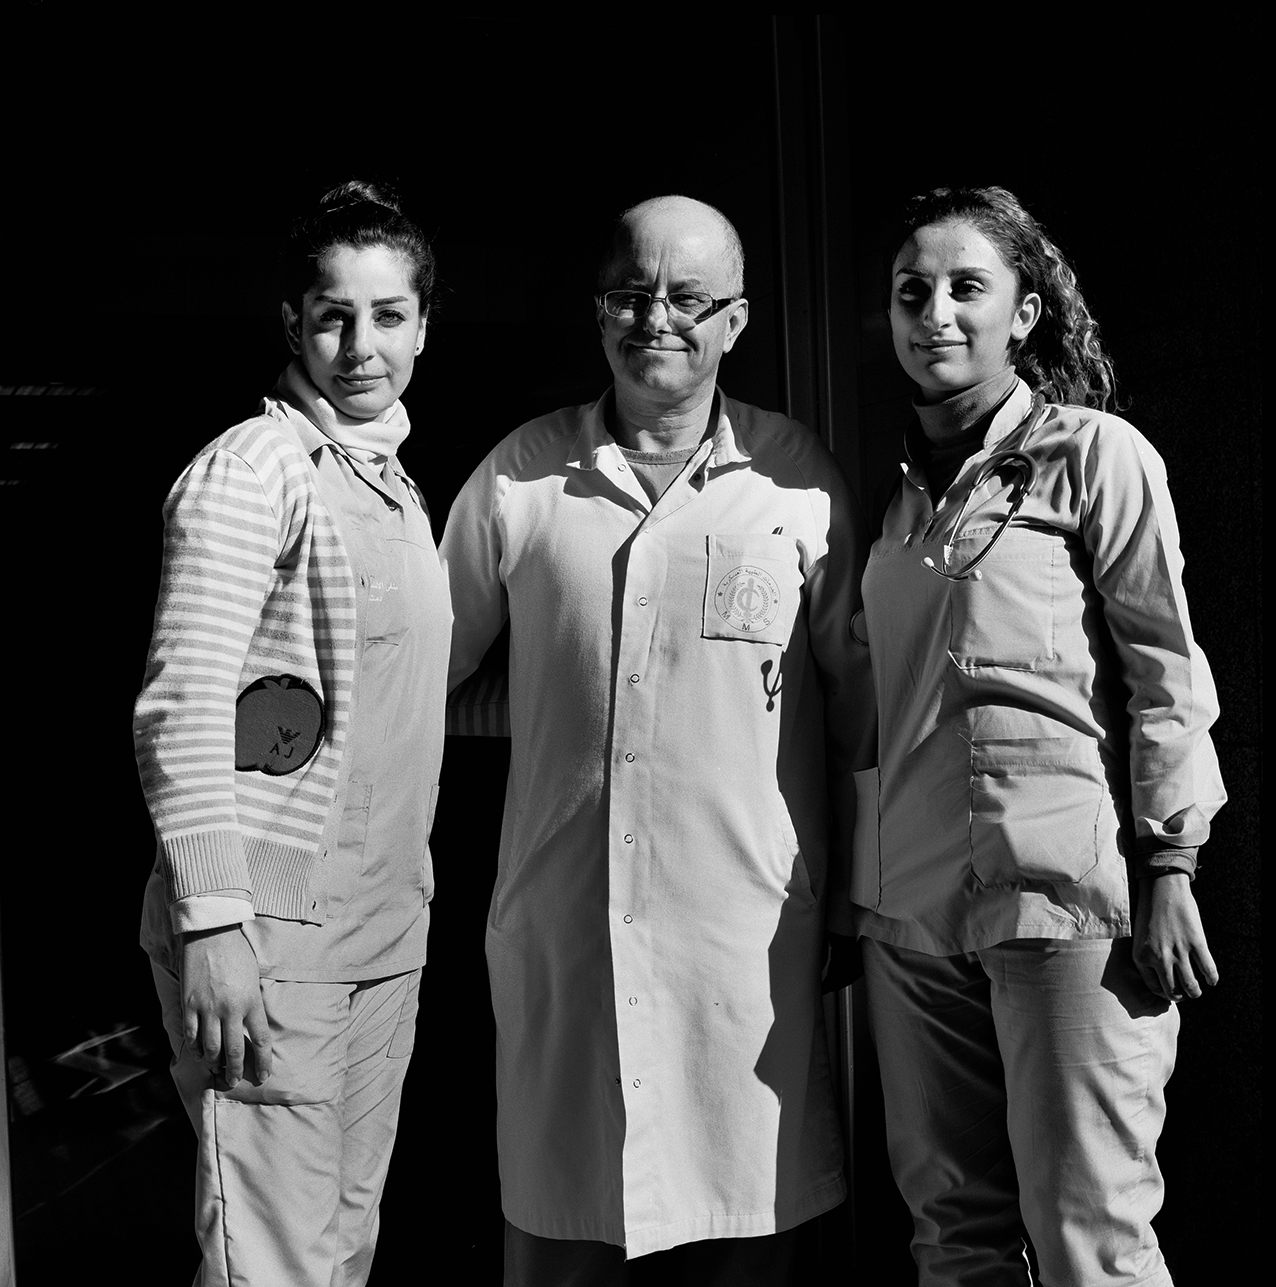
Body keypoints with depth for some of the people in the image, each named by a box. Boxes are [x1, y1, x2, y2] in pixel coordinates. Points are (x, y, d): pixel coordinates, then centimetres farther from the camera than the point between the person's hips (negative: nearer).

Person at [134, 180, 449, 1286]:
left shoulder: (397, 487, 16)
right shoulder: (252, 468, -9)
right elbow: (180, 705, -16)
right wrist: (211, 924, -22)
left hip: (386, 934, 8)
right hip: (268, 936, -8)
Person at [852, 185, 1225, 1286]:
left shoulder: (1097, 456, 1)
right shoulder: (906, 489, 16)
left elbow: (1165, 673, -3)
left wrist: (1168, 873, -9)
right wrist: (857, 883, 15)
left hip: (1064, 897, -5)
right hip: (910, 900, 6)